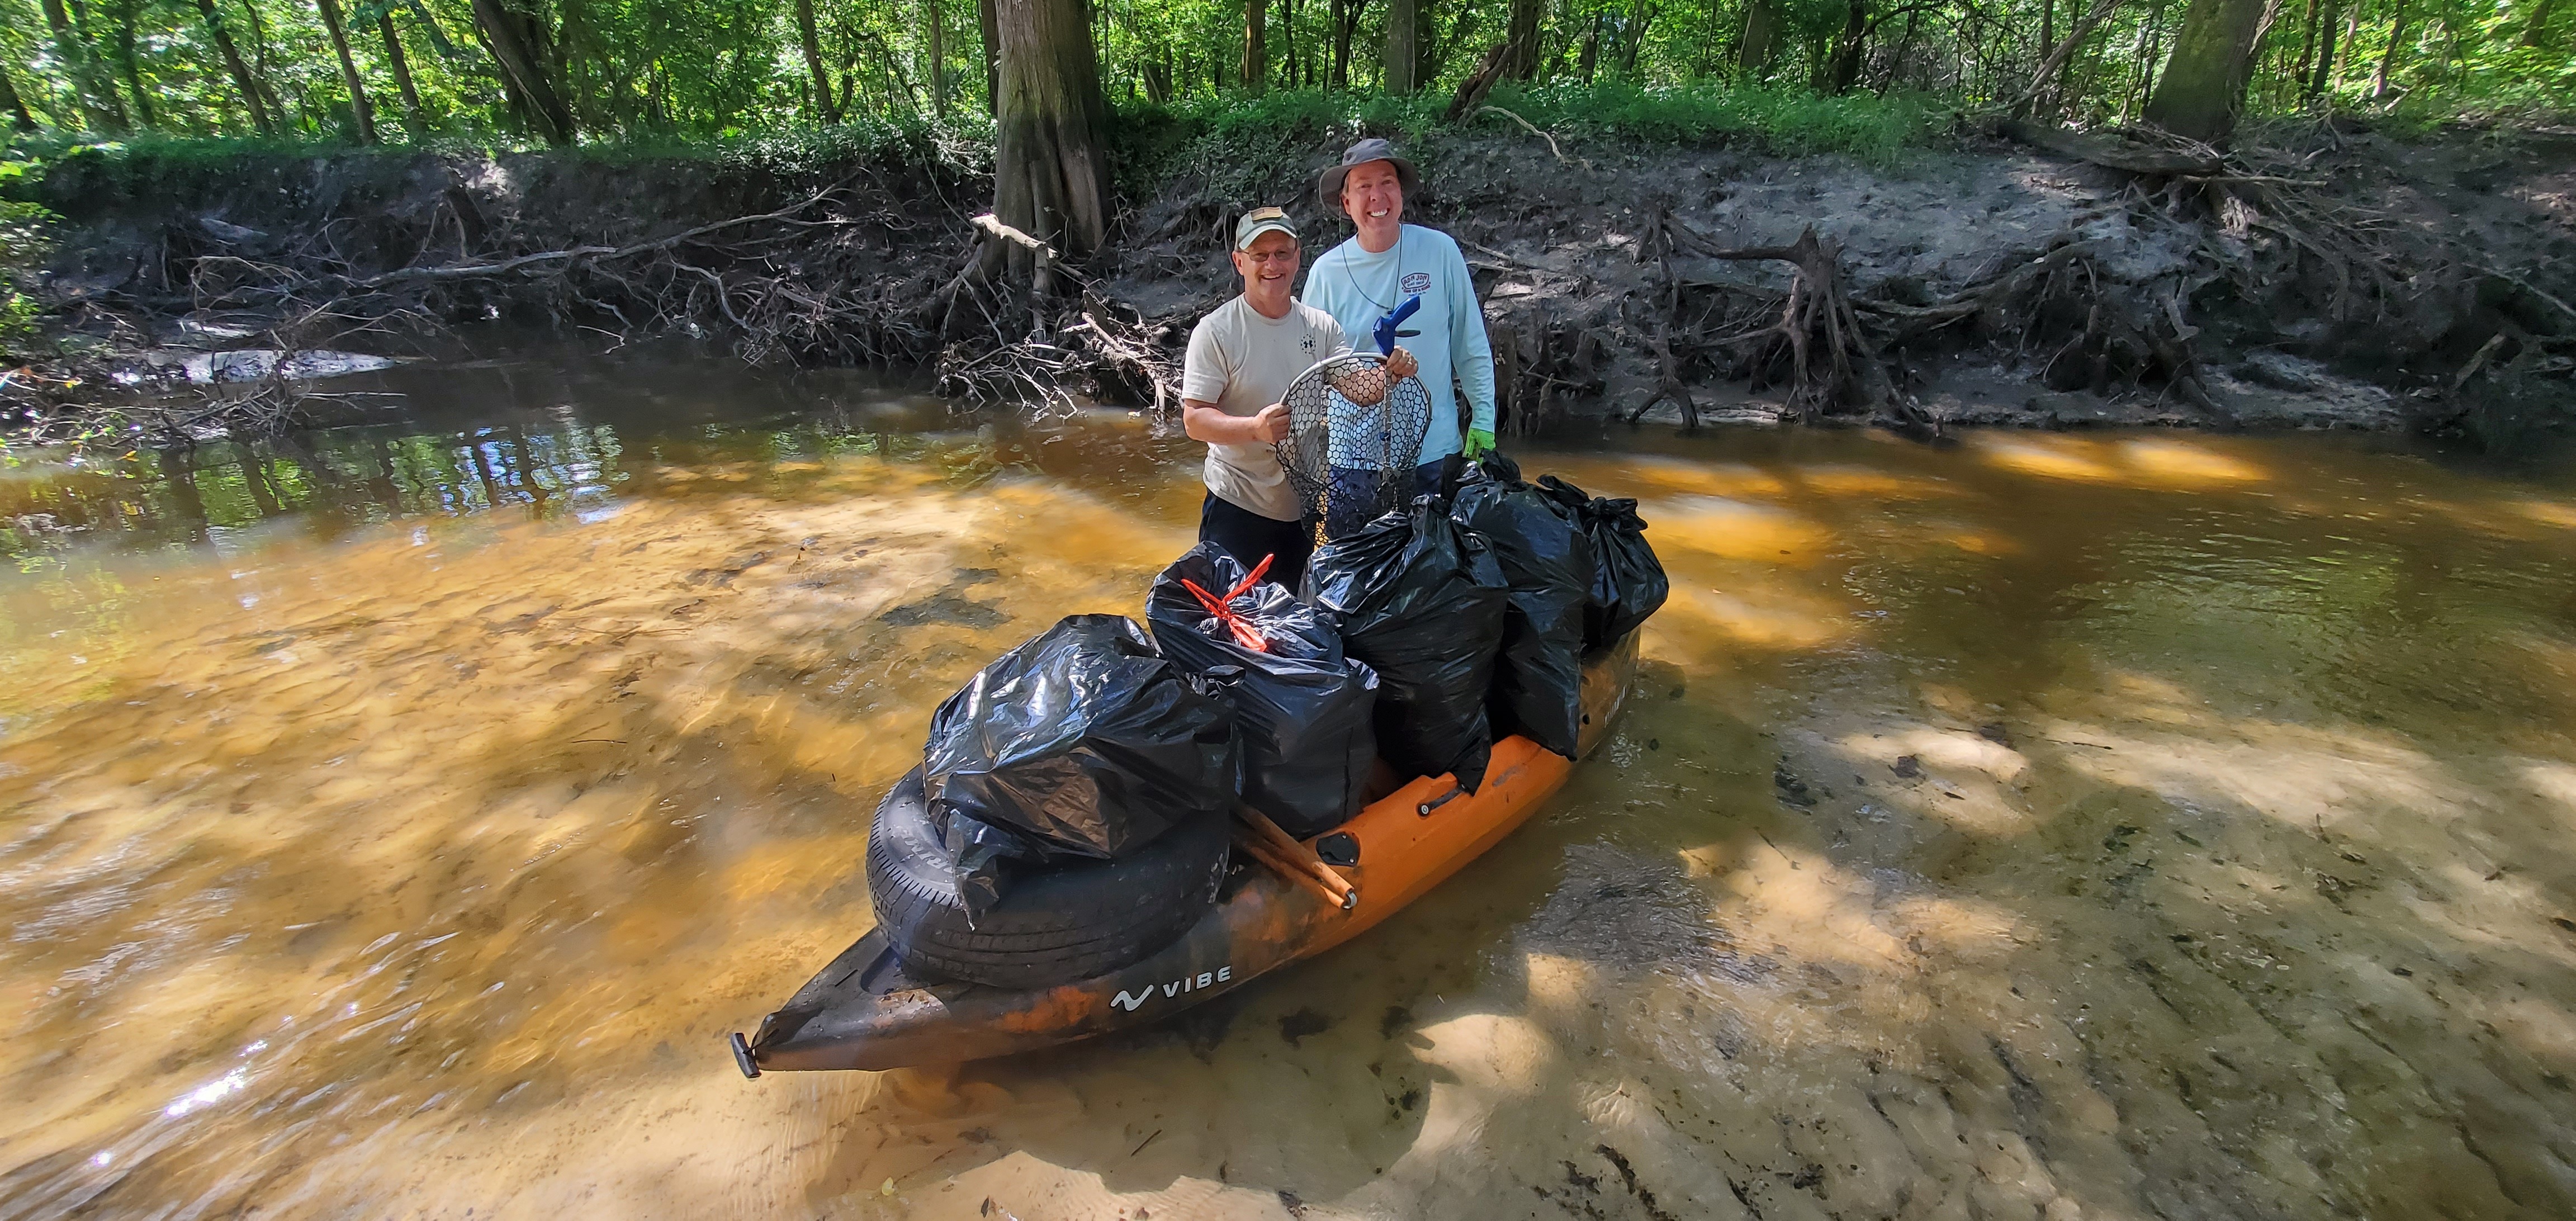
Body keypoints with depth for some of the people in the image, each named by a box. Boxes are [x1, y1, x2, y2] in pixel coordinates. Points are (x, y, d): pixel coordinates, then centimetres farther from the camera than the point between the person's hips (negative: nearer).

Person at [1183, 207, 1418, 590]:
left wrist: (1388, 372, -25)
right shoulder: (1216, 331, -11)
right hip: (1239, 507, -4)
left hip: (1309, 507, 5)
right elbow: (1194, 420, -15)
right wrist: (1255, 427, -33)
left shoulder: (1323, 326, 3)